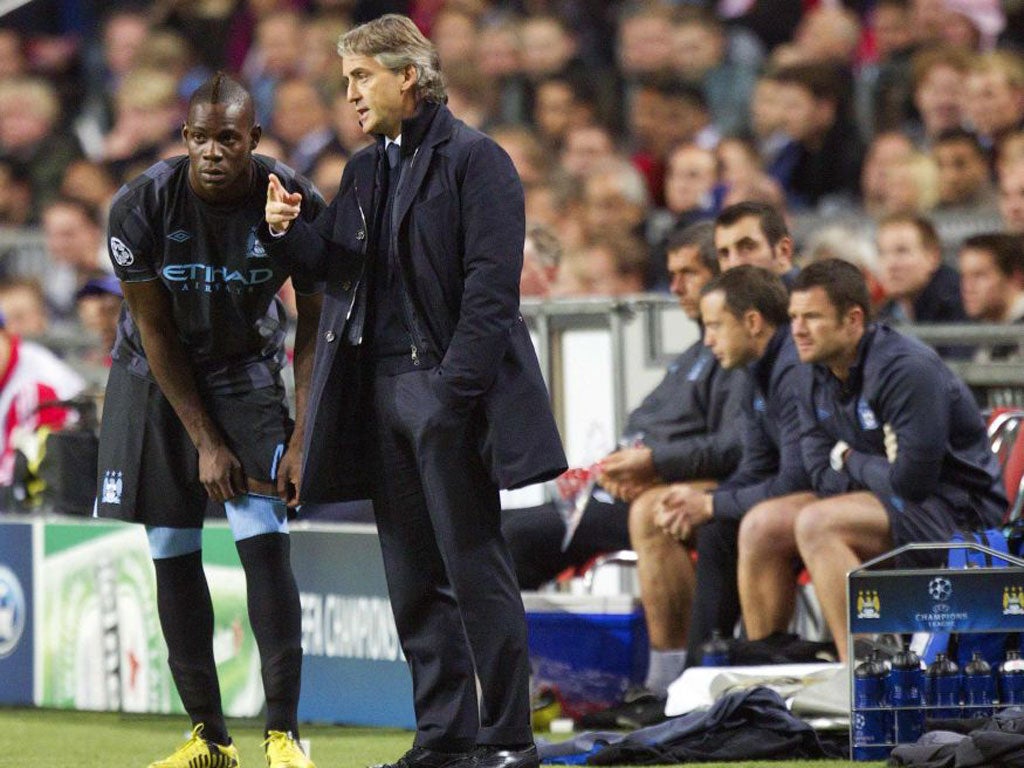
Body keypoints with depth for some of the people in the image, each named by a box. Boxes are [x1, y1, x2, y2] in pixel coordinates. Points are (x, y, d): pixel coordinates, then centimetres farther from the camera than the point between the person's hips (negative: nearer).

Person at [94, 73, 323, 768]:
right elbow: (157, 332, -12)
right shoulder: (142, 207, -20)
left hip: (247, 372, -1)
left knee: (265, 543, -15)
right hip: (158, 379, 1)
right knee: (173, 553, 0)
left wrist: (304, 435, -15)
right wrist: (205, 441, -14)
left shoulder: (294, 203, -19)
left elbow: (316, 327, -8)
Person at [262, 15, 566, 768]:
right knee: (414, 578, 9)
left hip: (447, 388, -8)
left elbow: (490, 283, -13)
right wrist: (288, 230, -4)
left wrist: (455, 386, -19)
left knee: (476, 569, -4)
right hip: (380, 389, 8)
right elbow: (339, 263, 15)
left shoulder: (474, 161, -7)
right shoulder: (367, 169, 17)